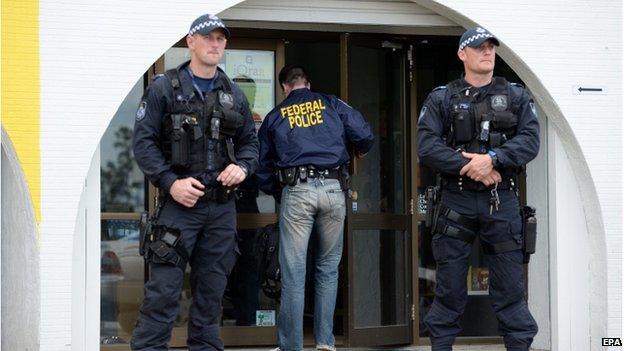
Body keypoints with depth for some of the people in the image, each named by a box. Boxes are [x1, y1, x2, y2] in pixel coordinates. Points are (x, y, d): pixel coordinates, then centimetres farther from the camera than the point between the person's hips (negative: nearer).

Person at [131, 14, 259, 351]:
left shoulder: (234, 95, 13)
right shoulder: (164, 89, 0)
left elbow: (250, 142, 20)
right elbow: (143, 142, -4)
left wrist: (243, 166, -2)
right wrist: (170, 182, -15)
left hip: (222, 207, 5)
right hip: (180, 202, -5)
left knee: (212, 289, 10)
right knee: (163, 289, -8)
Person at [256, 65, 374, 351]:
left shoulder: (275, 116, 15)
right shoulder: (331, 104, 13)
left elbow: (263, 166, 17)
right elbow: (364, 135, 5)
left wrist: (274, 189, 33)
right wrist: (360, 152, 27)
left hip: (296, 190, -1)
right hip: (333, 188, 1)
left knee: (293, 273, 0)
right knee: (328, 268, 12)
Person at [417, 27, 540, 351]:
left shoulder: (516, 97, 11)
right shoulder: (441, 99, 6)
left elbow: (530, 140, -3)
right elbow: (427, 147, -6)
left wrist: (492, 159, -17)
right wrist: (470, 167, -15)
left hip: (502, 202, 1)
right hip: (456, 201, -1)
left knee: (510, 288, 2)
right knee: (449, 288, 3)